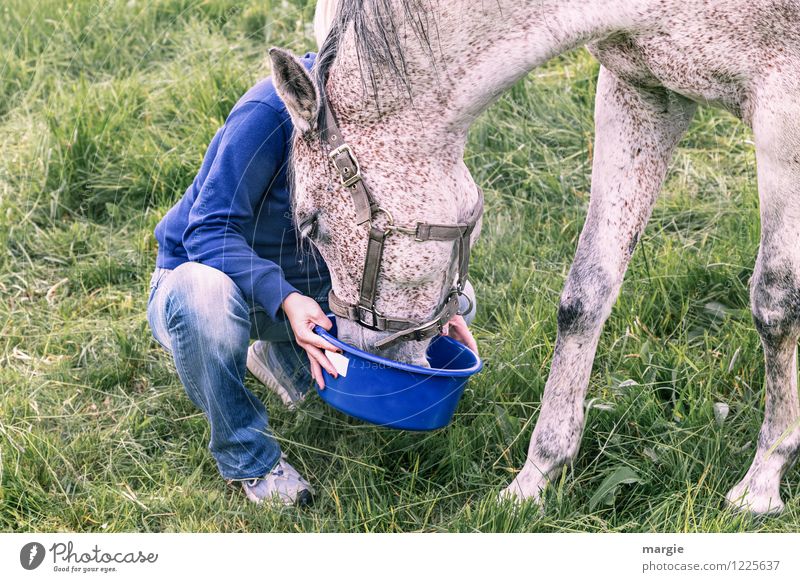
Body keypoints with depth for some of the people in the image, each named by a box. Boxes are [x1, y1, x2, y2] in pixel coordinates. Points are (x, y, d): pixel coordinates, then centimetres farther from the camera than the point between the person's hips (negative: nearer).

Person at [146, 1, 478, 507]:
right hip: (207, 271, -5)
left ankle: (286, 361, 12)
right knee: (206, 292, -43)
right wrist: (283, 298, -46)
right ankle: (247, 457, -16)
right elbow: (208, 231, -30)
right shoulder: (274, 109, -29)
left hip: (308, 288, 6)